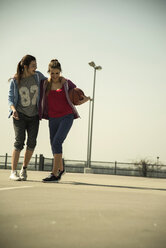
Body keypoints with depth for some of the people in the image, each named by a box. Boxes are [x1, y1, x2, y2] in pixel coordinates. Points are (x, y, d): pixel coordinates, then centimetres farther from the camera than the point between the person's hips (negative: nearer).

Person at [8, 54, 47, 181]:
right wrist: (13, 109, -24)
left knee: (32, 142, -8)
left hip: (34, 115, 3)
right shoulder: (14, 81, -9)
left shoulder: (37, 75, -4)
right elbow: (11, 98, -5)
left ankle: (24, 169, 10)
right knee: (19, 141, -14)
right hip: (20, 115, -2)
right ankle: (13, 172, -7)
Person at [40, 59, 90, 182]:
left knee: (56, 142, -18)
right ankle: (61, 169, 35)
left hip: (67, 117, -4)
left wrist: (86, 99, -11)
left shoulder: (66, 83, 0)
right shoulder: (44, 83, 4)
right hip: (53, 119, 4)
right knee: (54, 145, 9)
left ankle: (55, 174, -15)